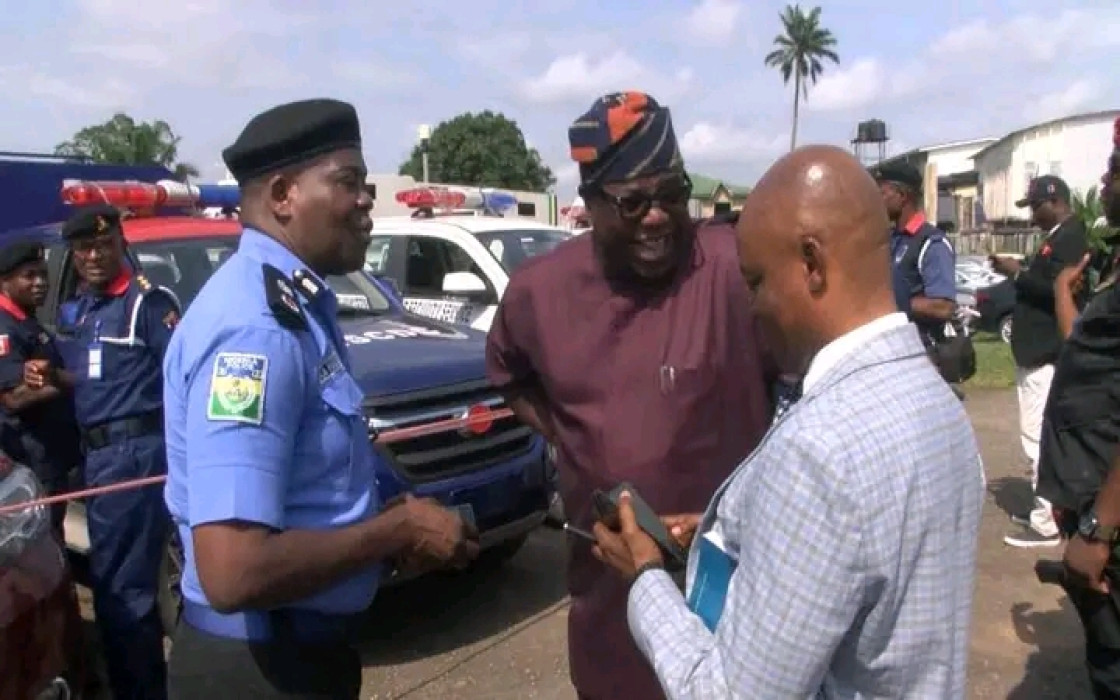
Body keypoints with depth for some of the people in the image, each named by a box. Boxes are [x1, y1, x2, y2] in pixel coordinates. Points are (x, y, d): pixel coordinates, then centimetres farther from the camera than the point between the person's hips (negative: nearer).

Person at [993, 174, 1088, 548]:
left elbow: (1059, 291, -25)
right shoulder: (1058, 236, 15)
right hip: (1038, 351, 11)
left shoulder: (1070, 238, -15)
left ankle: (1045, 522, -2)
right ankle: (1042, 506, 27)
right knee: (1041, 437, 17)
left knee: (1039, 437, -8)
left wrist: (1017, 273, -17)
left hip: (1047, 355, -11)